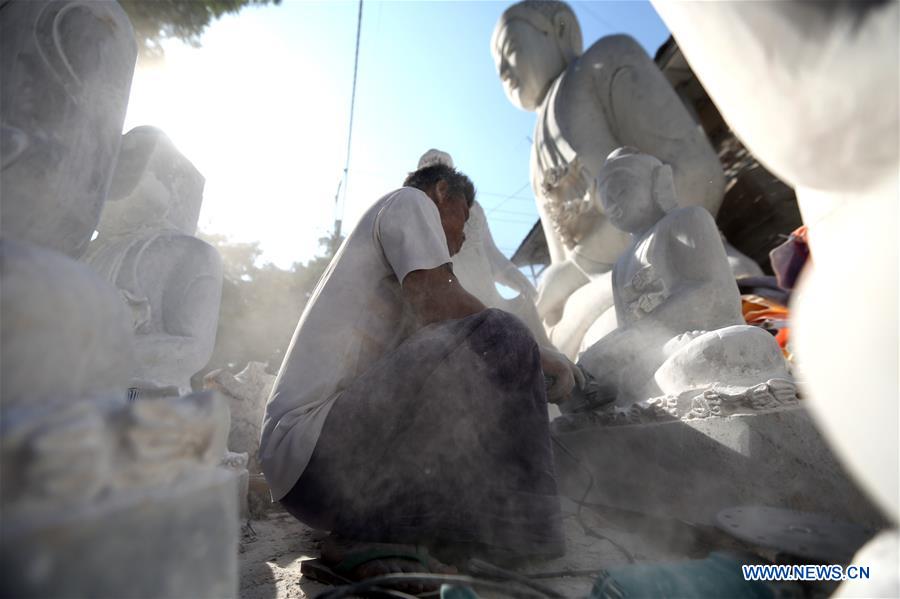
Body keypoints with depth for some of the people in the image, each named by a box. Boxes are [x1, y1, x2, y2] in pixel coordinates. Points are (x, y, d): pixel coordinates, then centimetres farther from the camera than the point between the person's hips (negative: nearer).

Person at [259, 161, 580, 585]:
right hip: (314, 444, -10)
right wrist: (536, 356, -2)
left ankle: (365, 537, 5)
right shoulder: (410, 200, 3)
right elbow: (440, 304, -16)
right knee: (499, 340, -18)